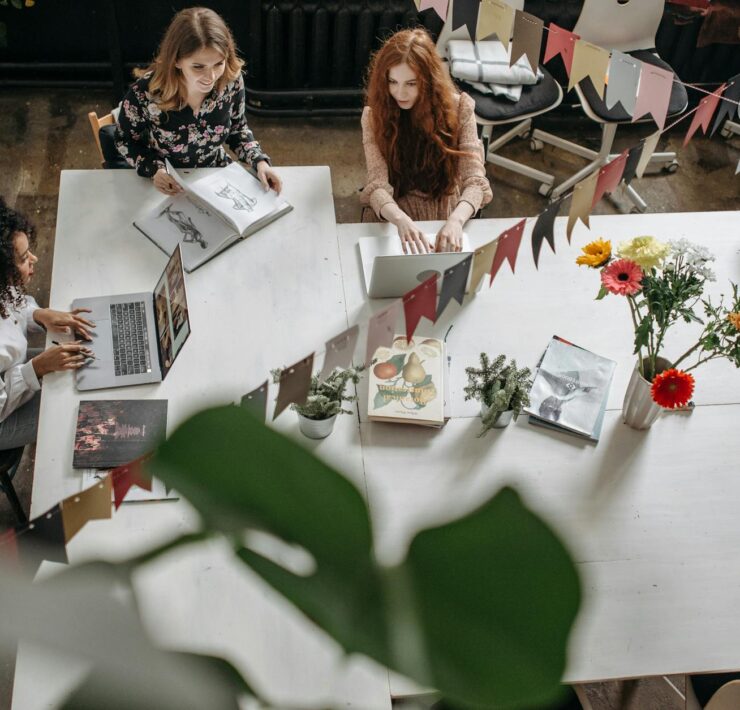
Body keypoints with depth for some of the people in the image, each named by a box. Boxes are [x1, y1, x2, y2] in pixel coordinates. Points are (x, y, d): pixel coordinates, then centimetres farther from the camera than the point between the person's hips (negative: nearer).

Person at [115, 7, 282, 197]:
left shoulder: (231, 80, -17)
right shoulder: (145, 92, -25)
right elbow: (125, 140, -7)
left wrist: (259, 161, -15)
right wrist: (154, 169, -24)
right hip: (168, 188, -2)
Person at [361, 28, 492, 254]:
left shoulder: (458, 108, -7)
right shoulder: (374, 116, -7)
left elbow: (474, 180, -15)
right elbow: (378, 186, -17)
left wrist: (455, 221, -36)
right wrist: (401, 220, -40)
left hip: (446, 219, 0)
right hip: (391, 222, 0)